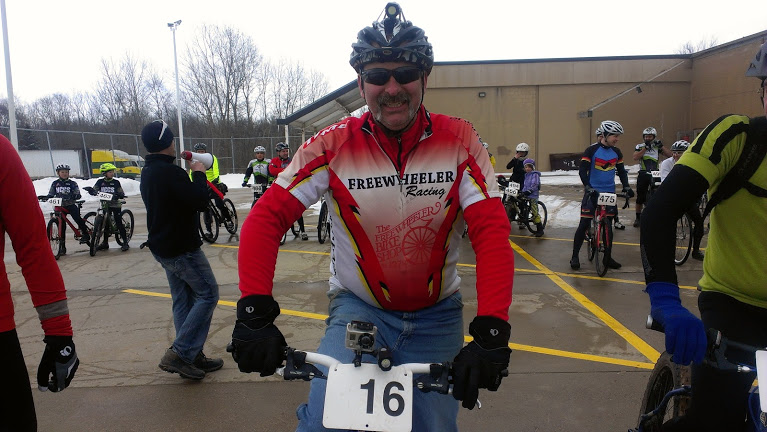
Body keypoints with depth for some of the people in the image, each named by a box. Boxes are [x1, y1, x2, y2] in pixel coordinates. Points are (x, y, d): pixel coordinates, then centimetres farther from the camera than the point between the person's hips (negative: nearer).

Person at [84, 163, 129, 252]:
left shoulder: (116, 182, -2)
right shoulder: (100, 182, 4)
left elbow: (122, 194, -3)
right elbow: (94, 190, 3)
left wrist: (118, 195, -25)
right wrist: (91, 190, -20)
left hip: (115, 205, -3)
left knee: (119, 223, -7)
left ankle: (125, 242, -3)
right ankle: (105, 243, 19)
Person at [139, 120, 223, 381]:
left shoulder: (148, 172, 11)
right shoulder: (170, 172, -21)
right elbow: (200, 202, -23)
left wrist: (189, 172, 11)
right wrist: (199, 174, -9)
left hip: (163, 247, 10)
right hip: (182, 248, -10)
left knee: (183, 300, 12)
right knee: (208, 294, -3)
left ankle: (192, 356, 18)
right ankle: (179, 353, -5)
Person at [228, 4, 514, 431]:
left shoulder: (458, 140, -12)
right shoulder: (334, 144, -13)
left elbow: (491, 232, -19)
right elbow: (267, 218, -17)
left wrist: (490, 332, -31)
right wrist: (255, 313, -29)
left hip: (436, 315, 2)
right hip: (358, 306, -1)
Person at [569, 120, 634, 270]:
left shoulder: (616, 152, 7)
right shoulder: (591, 151, -9)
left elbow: (621, 171, 14)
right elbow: (582, 171, -14)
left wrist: (626, 187, 1)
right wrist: (588, 188, -26)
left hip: (609, 193, 5)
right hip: (592, 193, -5)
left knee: (608, 225, 8)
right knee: (584, 224, -5)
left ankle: (608, 258, 19)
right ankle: (575, 256, 4)